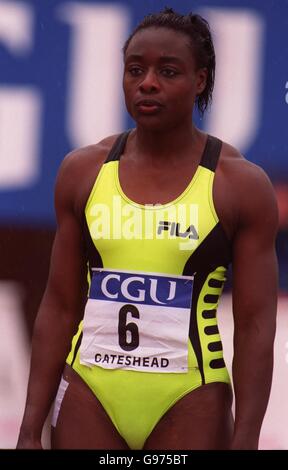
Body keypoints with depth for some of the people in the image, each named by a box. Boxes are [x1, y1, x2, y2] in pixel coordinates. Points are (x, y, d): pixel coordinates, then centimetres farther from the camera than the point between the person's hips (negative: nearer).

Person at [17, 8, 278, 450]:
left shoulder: (241, 184, -2)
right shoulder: (82, 172, 6)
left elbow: (255, 326, -5)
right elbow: (59, 308, 8)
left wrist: (244, 441, -12)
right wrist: (30, 430, 4)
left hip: (191, 403, -2)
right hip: (90, 396, 2)